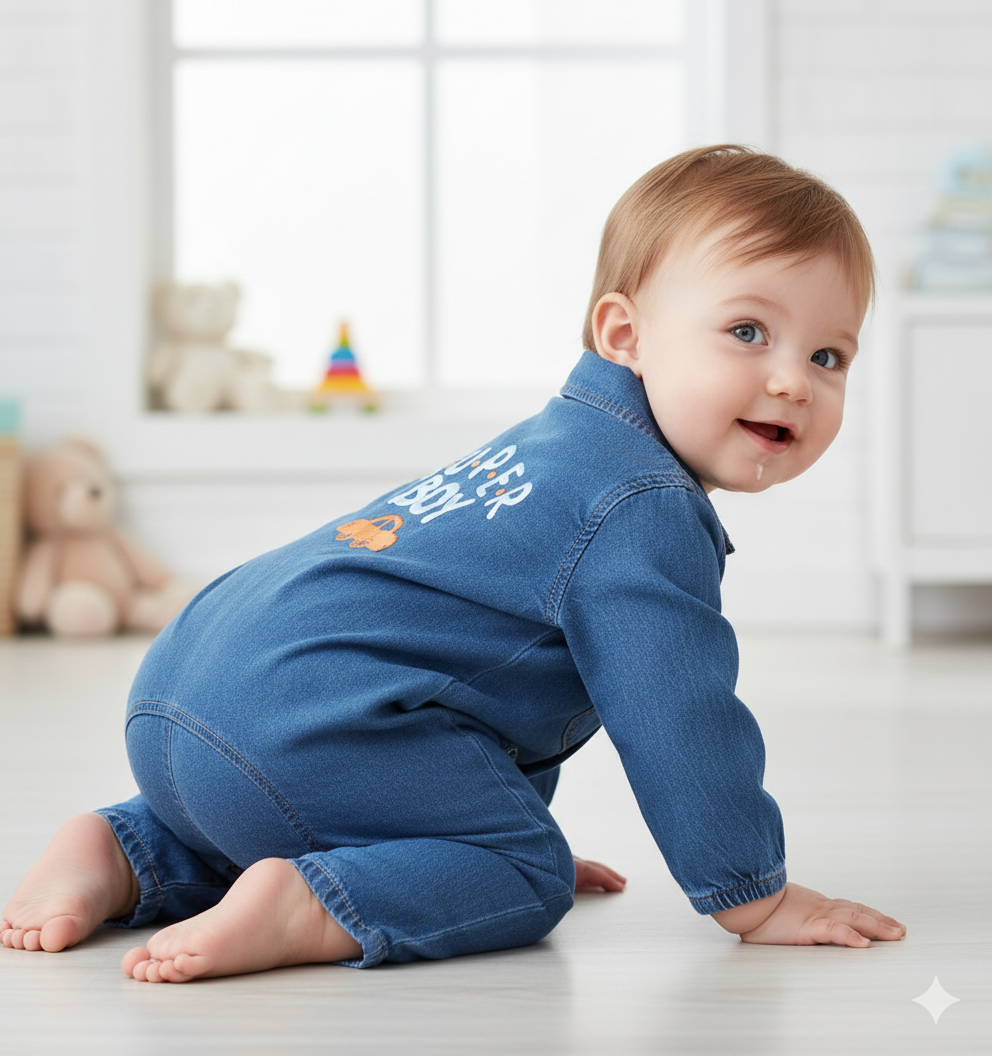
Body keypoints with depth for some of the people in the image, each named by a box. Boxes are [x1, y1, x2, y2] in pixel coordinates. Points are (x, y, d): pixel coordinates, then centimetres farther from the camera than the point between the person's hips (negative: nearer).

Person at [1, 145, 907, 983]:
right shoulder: (646, 510, -7)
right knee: (523, 879, -4)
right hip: (312, 719, -10)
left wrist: (515, 821, 43)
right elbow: (677, 721, -10)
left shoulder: (561, 444, 26)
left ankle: (118, 855, 14)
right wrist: (757, 899, 0)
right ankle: (300, 911, -23)